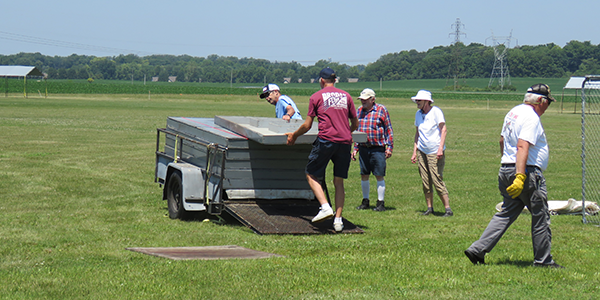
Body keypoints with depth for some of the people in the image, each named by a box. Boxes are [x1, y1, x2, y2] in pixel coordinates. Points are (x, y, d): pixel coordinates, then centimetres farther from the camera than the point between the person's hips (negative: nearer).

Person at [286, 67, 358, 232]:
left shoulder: (316, 97, 5)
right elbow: (355, 124, 18)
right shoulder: (346, 96, 15)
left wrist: (293, 135, 21)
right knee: (339, 181, 10)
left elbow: (307, 126, 5)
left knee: (312, 175, 8)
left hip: (326, 140, -4)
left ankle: (325, 207, -11)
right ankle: (338, 219, 3)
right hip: (345, 142, 4)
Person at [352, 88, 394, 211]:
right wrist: (355, 149, 15)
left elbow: (388, 130, -1)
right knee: (364, 175, 8)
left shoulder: (381, 110, -2)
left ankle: (381, 203, 6)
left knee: (379, 176, -1)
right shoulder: (359, 111, 11)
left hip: (378, 149, -5)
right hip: (363, 148, 5)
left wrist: (389, 147, -6)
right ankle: (365, 201, 20)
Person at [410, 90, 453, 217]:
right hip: (422, 151, 6)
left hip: (435, 152, -6)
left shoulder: (436, 111, -7)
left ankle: (448, 209, -4)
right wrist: (414, 152, 16)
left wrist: (440, 149, -19)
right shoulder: (418, 114, 12)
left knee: (437, 181, -10)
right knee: (425, 182, 5)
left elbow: (444, 130, -10)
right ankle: (429, 208, 14)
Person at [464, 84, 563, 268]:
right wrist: (520, 177, -33)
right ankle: (542, 260, 10)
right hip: (527, 172, -9)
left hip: (505, 169, 9)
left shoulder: (513, 112, 15)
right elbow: (523, 147, -26)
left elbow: (502, 140, 24)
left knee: (506, 213, 10)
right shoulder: (531, 118, -15)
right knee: (540, 216, 3)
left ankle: (477, 250, 1)